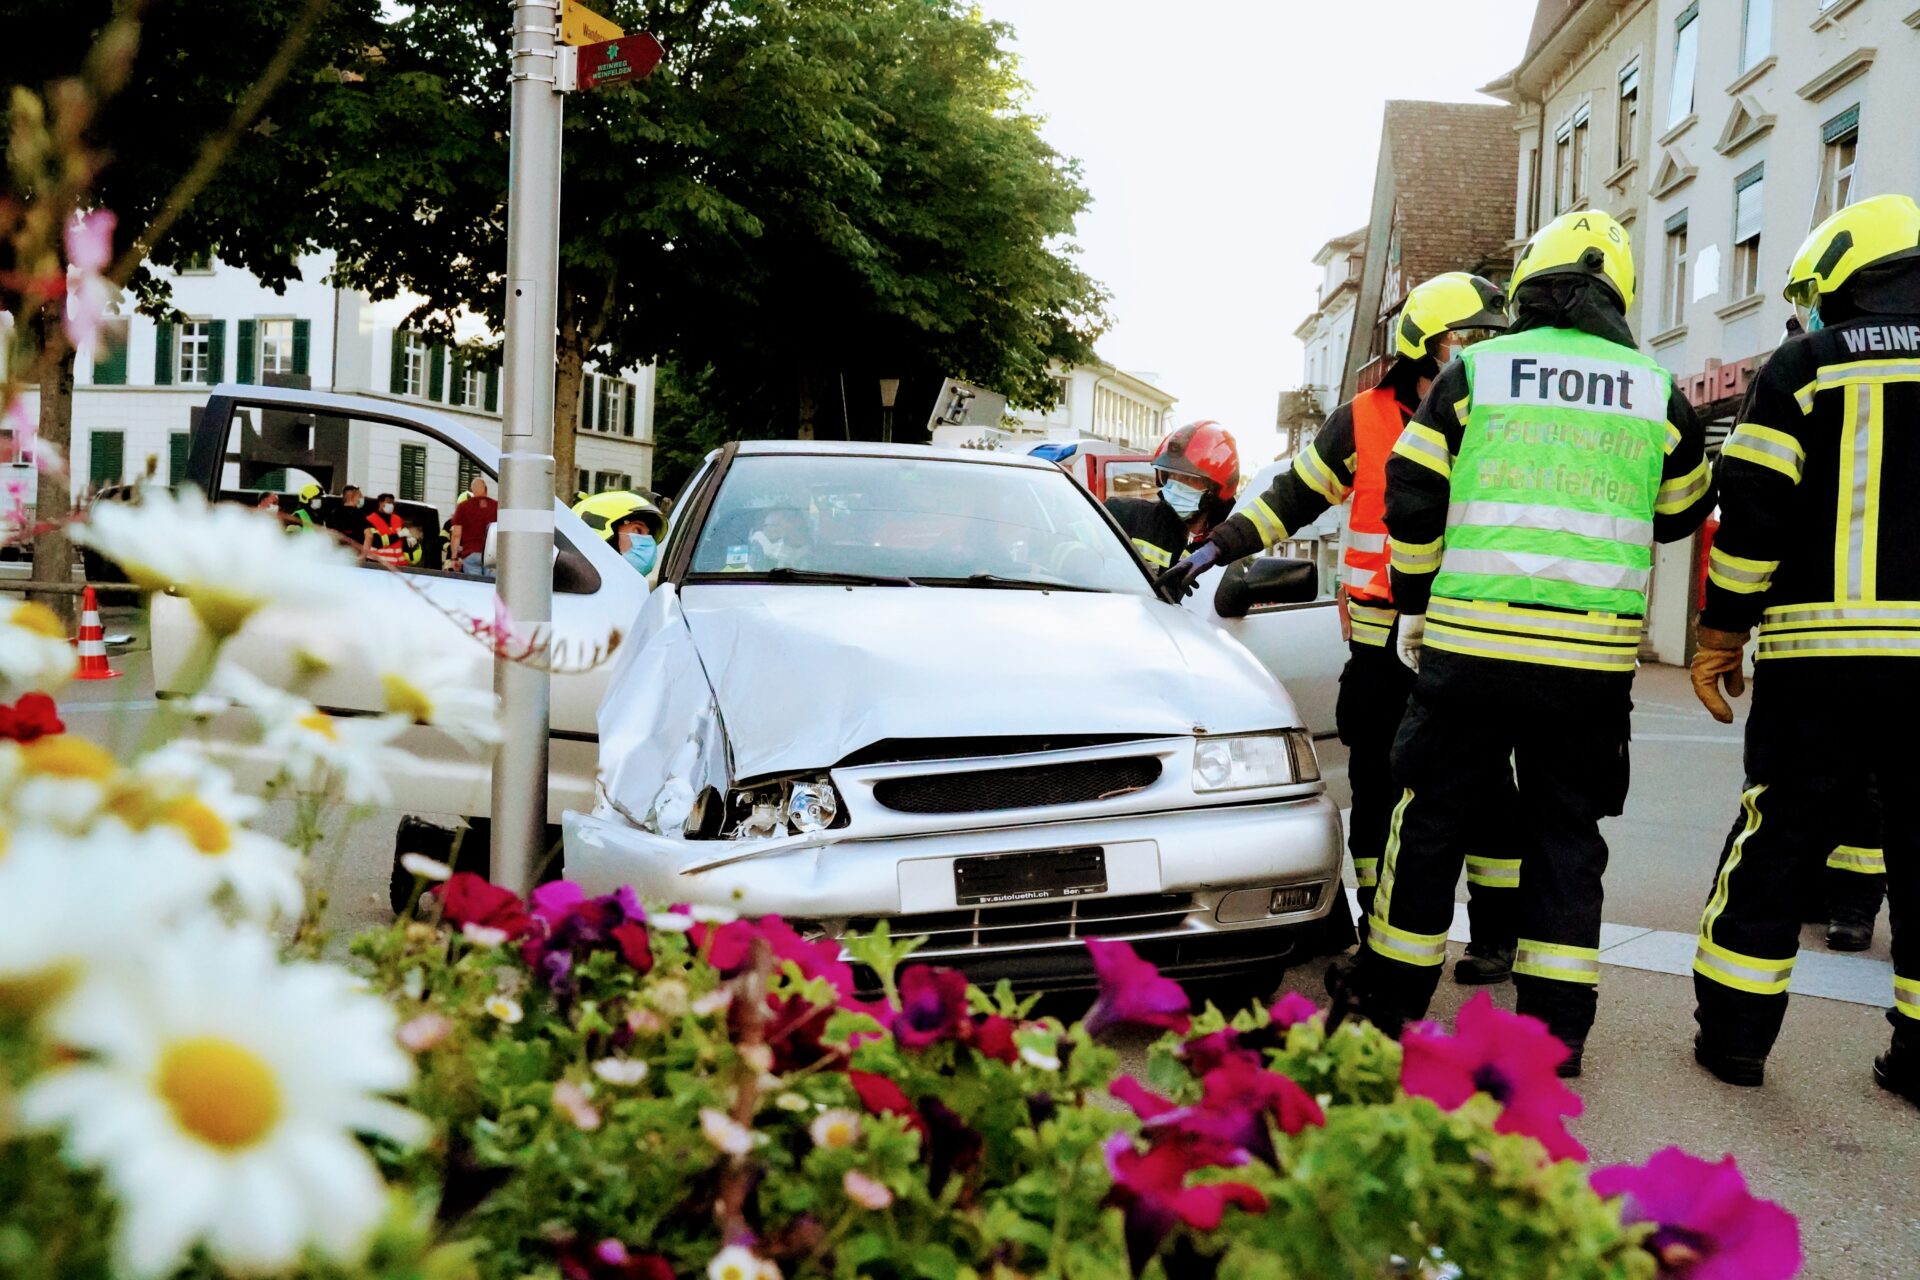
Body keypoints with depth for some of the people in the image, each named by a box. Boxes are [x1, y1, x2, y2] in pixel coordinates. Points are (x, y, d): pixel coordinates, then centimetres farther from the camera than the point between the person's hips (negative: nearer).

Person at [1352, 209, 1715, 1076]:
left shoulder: (1473, 371, 2)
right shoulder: (1658, 394, 7)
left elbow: (1412, 499, 1)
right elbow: (1679, 515, 19)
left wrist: (1413, 604, 11)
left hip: (1468, 643, -1)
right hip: (1594, 660, 1)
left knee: (1434, 818, 9)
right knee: (1567, 833, 13)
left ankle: (1392, 1001, 19)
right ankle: (1556, 1026, 16)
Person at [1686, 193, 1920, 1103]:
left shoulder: (1806, 366, 1)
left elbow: (1754, 513, -5)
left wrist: (1720, 635, 2)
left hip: (1824, 651, -3)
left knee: (1776, 839, 7)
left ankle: (1734, 1034, 12)